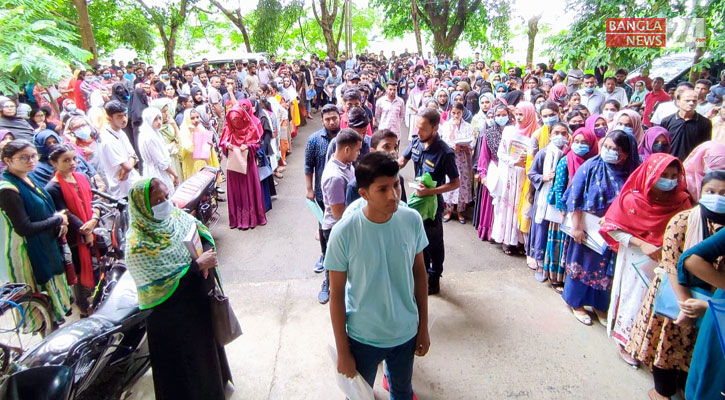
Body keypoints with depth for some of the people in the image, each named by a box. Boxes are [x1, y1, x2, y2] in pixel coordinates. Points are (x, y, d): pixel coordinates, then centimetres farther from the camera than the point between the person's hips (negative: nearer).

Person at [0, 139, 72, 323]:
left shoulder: (29, 179, 4)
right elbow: (24, 228, -25)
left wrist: (59, 221, -4)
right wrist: (57, 220, -14)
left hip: (47, 247, 9)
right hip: (28, 253, -9)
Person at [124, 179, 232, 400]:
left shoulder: (173, 214, -9)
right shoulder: (138, 246, -28)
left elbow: (202, 231, 2)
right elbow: (161, 284, -29)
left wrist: (206, 253, -18)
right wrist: (198, 264, -28)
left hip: (200, 298, 8)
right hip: (173, 315, -8)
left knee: (208, 340, 29)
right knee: (185, 357, 13)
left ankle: (217, 379, 55)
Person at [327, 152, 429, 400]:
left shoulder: (412, 220, -15)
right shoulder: (344, 233, -24)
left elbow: (419, 273, -1)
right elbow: (336, 294, -14)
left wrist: (423, 326, 5)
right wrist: (342, 351, -8)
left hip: (406, 332, 3)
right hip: (363, 337, -2)